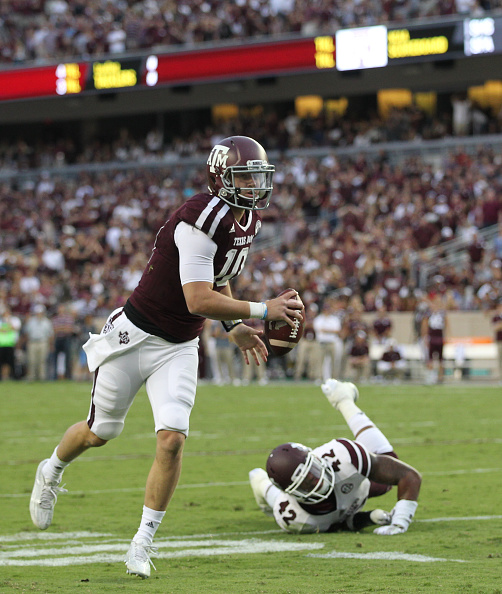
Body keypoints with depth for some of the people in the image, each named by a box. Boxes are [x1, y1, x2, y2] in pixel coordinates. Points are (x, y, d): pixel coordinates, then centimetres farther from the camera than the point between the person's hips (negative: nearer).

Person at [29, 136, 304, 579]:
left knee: (172, 439, -14)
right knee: (100, 432, 13)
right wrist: (262, 311, -28)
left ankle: (143, 542, -2)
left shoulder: (249, 220, 1)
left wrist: (233, 328, 11)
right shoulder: (199, 220, -26)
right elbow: (199, 300, -31)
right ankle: (51, 473, 46)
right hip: (137, 335, -5)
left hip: (180, 347, 6)